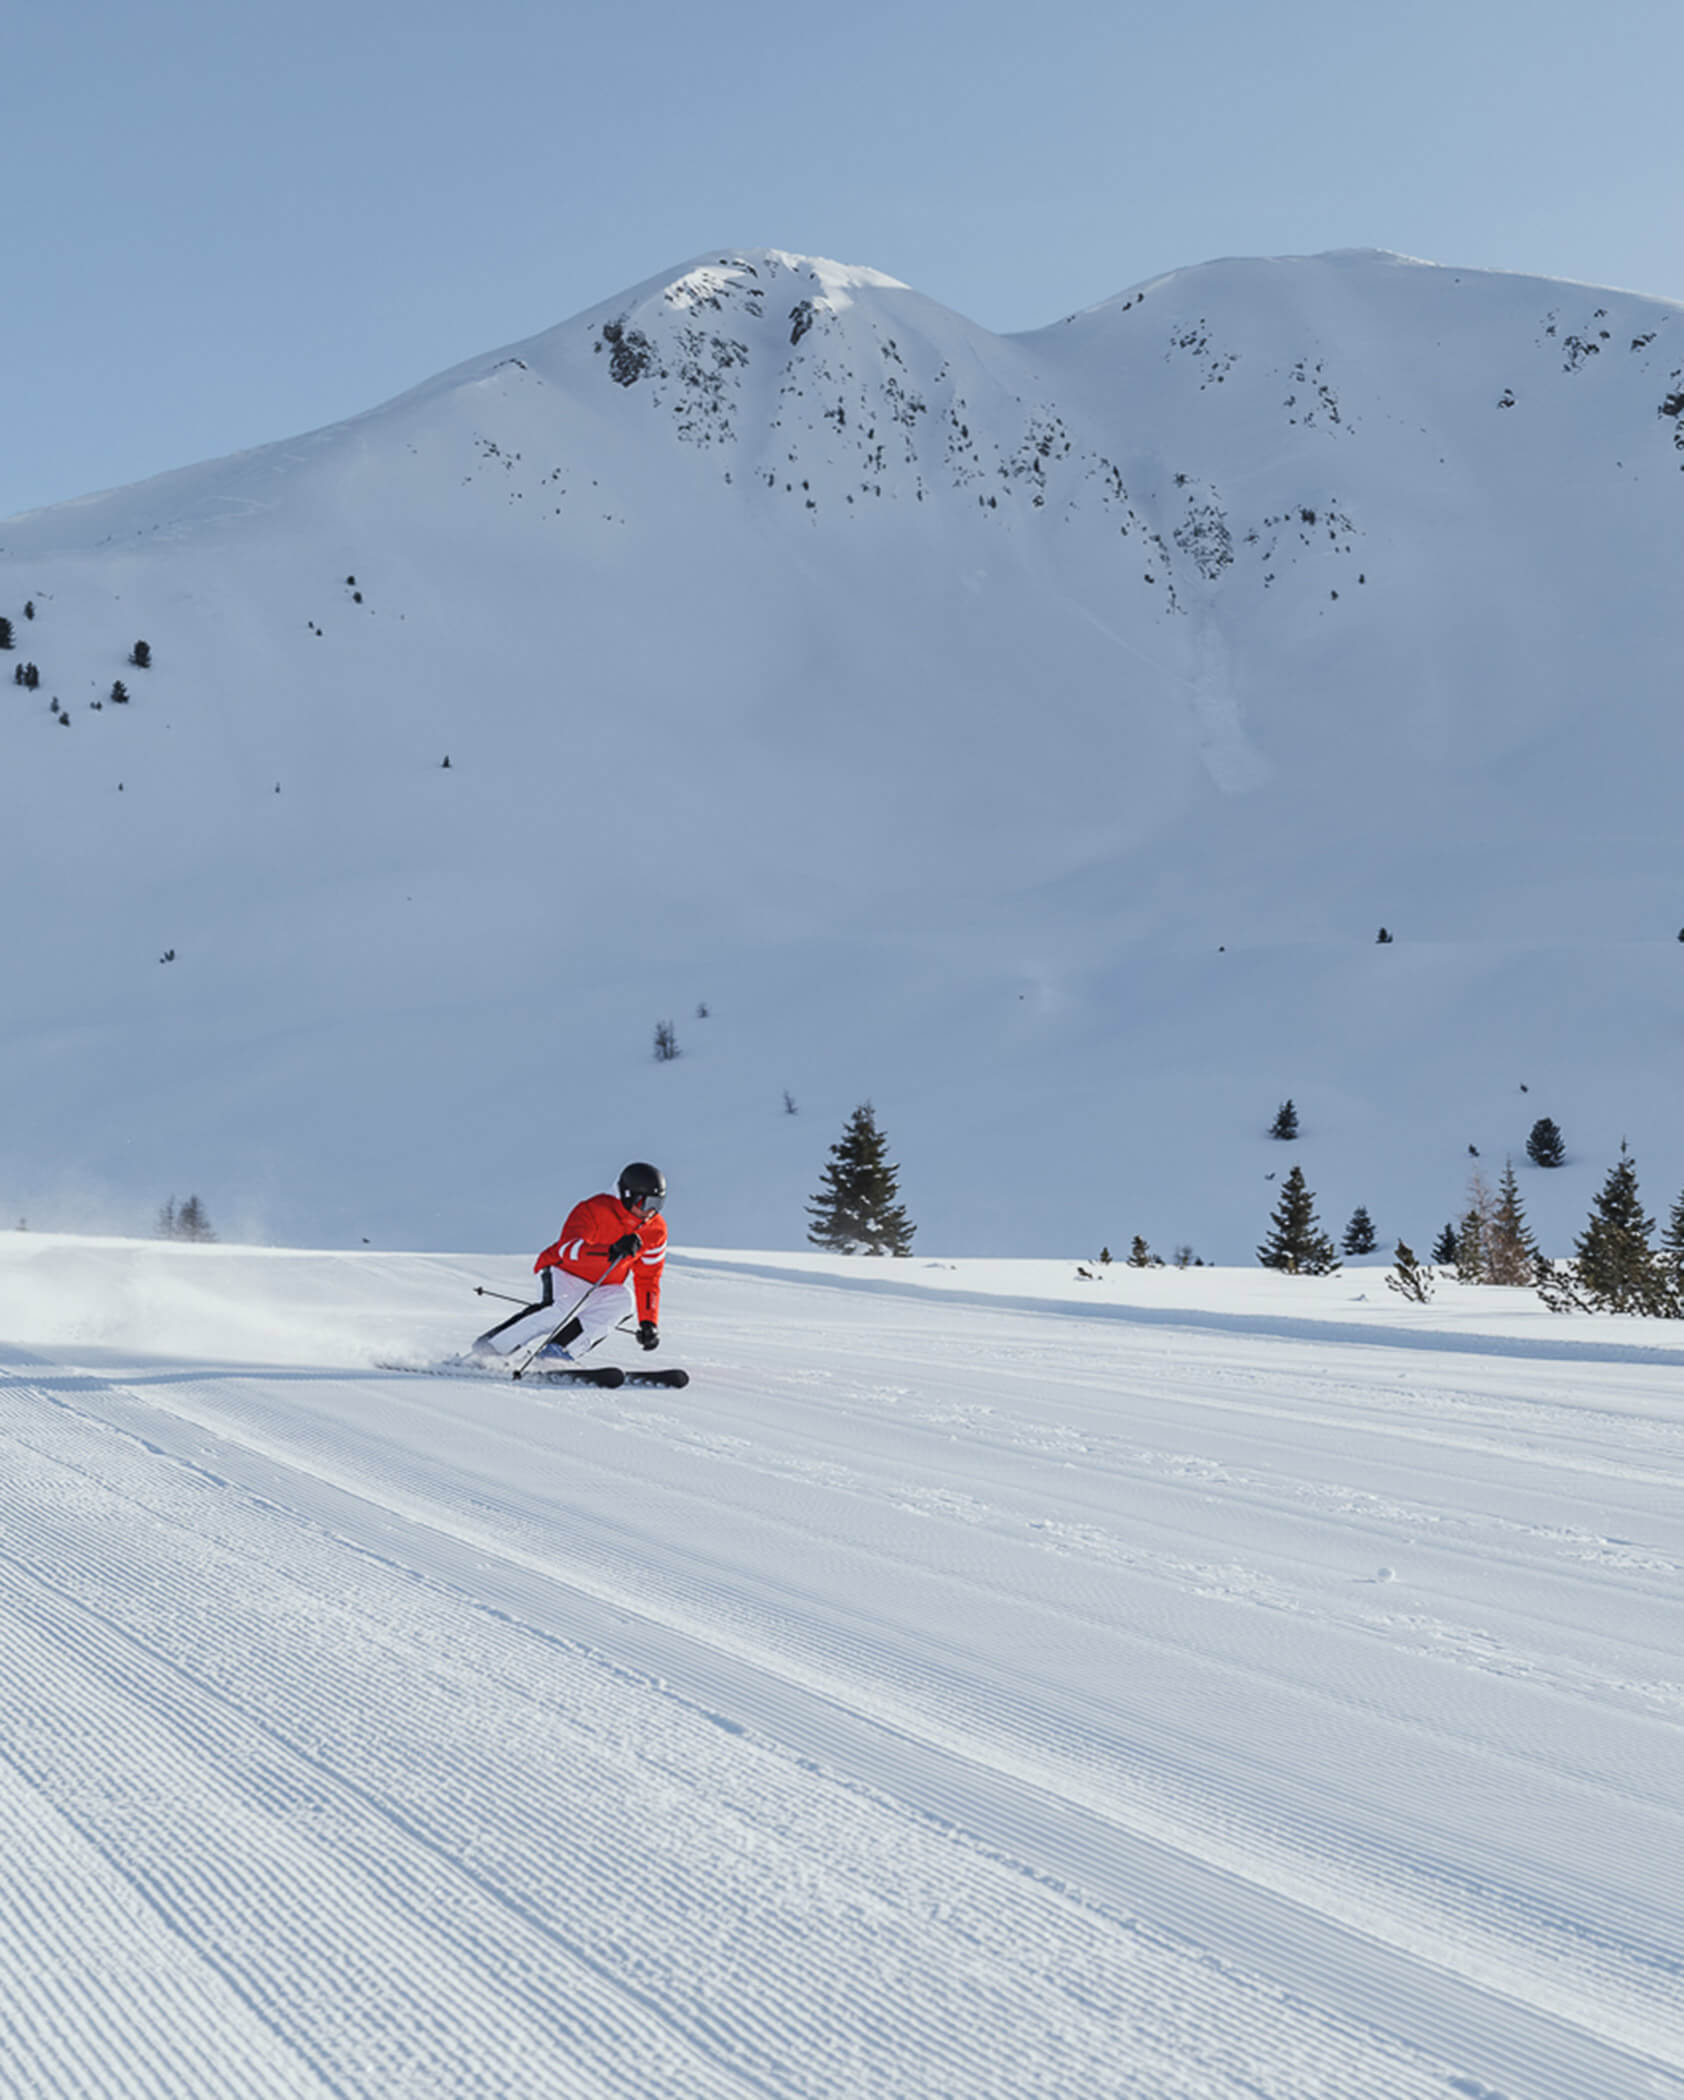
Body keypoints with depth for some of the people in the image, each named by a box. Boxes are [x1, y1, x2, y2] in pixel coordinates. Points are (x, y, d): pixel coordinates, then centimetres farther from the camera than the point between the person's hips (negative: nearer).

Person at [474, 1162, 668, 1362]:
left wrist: (648, 1323, -7)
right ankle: (486, 1349, -24)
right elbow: (568, 1249, -35)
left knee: (621, 1298, -28)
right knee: (561, 1310, -35)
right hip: (564, 1273, -5)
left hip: (598, 1290, 5)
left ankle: (561, 1350, -31)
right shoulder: (593, 1210, -21)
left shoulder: (655, 1231, -4)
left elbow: (648, 1280, 4)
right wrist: (611, 1250, -50)